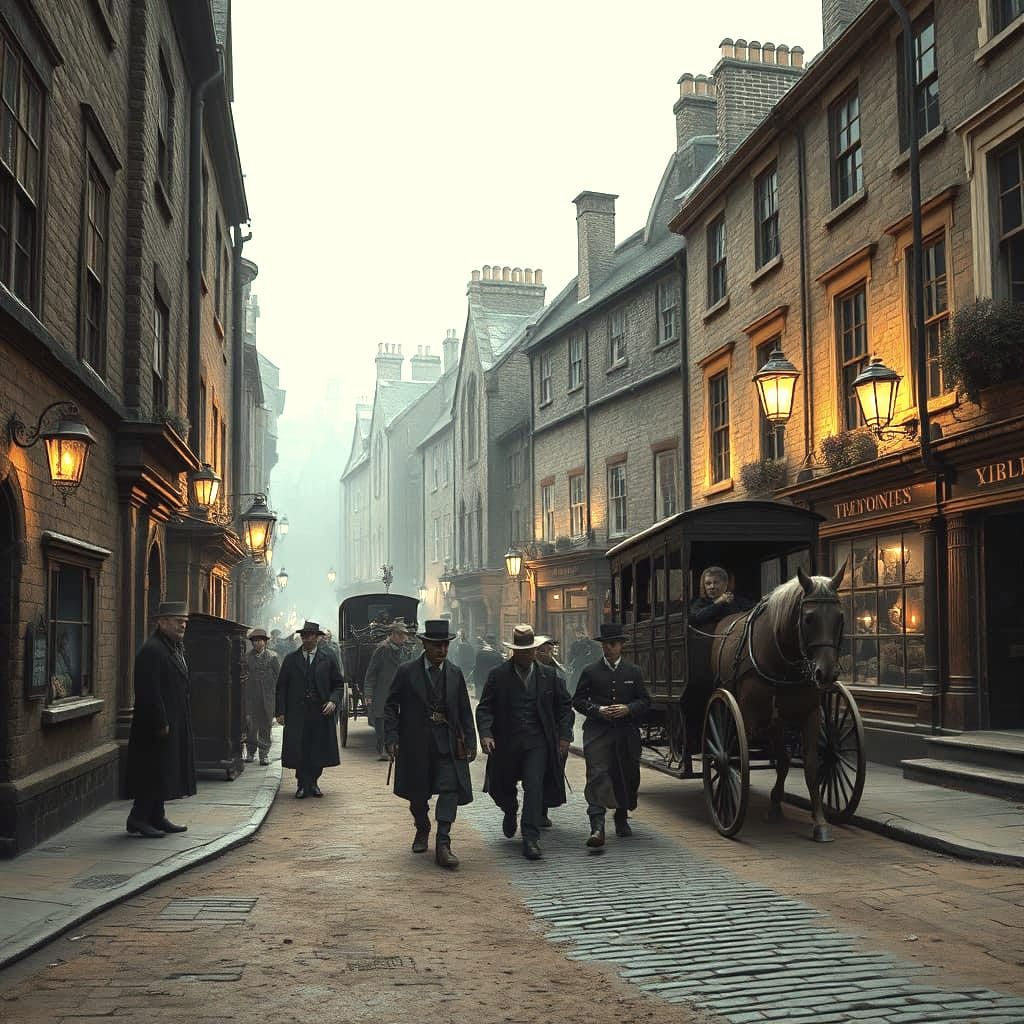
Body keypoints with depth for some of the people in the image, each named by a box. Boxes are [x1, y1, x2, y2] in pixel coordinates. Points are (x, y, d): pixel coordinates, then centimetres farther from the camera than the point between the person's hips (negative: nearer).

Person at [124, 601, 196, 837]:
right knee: (153, 771, -5)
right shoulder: (151, 650, -17)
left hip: (174, 723, 10)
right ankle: (137, 821, 3)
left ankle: (157, 817, 22)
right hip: (156, 724, -10)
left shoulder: (176, 647, 15)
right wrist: (161, 724, -22)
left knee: (162, 772, 14)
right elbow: (149, 692, -22)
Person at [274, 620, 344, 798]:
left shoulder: (328, 660, 8)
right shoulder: (291, 659, 8)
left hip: (321, 713, 0)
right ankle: (302, 785, 6)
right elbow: (281, 687, 8)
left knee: (319, 749, 2)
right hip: (296, 712, 0)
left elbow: (338, 685, 11)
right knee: (298, 750, -4)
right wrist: (280, 711, 0)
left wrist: (333, 701, -7)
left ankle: (313, 783, 17)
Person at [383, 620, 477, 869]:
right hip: (415, 744, -1)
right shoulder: (406, 671, -3)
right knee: (418, 793, 11)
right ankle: (422, 830, 38)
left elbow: (465, 711, 9)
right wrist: (391, 738, -10)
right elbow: (391, 706, -1)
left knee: (450, 788, -12)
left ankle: (443, 844, -10)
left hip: (447, 743, 1)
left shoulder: (455, 673, 6)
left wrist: (470, 742, 5)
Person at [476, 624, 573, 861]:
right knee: (502, 788, 12)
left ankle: (530, 839, -8)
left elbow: (564, 706, 12)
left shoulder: (548, 675, 4)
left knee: (534, 787, -12)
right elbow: (484, 708, -3)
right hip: (506, 742, 0)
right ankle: (511, 811, 46)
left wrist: (564, 735, 2)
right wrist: (485, 733, -18)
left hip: (537, 741, 0)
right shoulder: (498, 675, -2)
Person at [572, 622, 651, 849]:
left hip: (626, 734, 2)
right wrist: (597, 710, -11)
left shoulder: (633, 672, 10)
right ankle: (597, 827, -20)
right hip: (598, 733, -2)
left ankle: (622, 818, 34)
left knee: (627, 777, 11)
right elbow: (578, 700, 6)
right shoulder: (590, 671, 6)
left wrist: (628, 709, -9)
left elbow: (645, 700, 10)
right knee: (597, 777, -13)